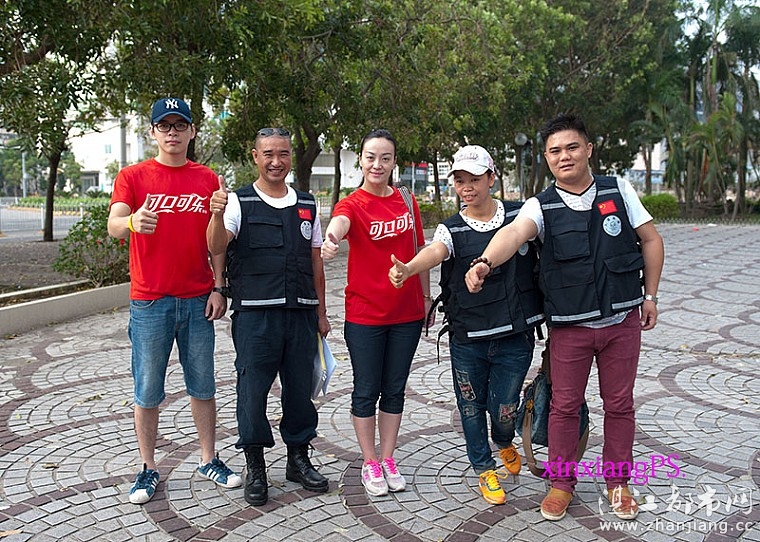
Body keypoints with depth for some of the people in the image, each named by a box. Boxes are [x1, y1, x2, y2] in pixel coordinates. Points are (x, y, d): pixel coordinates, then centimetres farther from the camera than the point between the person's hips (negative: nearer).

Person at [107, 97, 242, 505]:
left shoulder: (208, 180, 7)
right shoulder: (133, 177, -1)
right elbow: (113, 226, -16)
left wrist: (218, 288, 1)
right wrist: (132, 222, -40)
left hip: (198, 300, 2)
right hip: (149, 302, -2)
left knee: (203, 386, 11)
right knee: (147, 392, 5)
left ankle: (208, 460, 26)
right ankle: (148, 469, 20)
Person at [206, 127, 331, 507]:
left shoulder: (307, 205, 12)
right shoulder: (239, 202, 0)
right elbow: (216, 248, -16)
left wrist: (321, 311, 15)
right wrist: (217, 215, -35)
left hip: (301, 314, 4)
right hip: (255, 314, -4)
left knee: (301, 387, 11)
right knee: (253, 389, 2)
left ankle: (298, 459, 28)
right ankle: (255, 468, 18)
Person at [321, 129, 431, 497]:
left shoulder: (407, 201, 5)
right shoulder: (352, 204, -9)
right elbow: (339, 224, -34)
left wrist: (426, 296, 12)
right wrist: (330, 240, -57)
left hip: (407, 313, 4)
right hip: (364, 315, -4)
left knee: (394, 389, 13)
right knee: (367, 391, 6)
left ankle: (388, 459, 28)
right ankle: (370, 463, 22)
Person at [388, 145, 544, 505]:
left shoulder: (520, 215, 1)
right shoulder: (452, 229, -1)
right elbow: (435, 251, -23)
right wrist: (408, 269, -46)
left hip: (515, 337, 0)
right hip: (467, 338, 1)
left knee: (503, 409, 5)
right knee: (471, 407, 11)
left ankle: (504, 444, 43)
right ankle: (484, 469, 37)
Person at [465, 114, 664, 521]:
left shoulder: (619, 191, 1)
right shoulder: (542, 206, -6)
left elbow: (651, 241, 9)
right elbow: (513, 233, -28)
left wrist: (650, 295, 6)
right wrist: (485, 262, -48)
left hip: (623, 321, 2)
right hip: (569, 327, -1)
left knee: (619, 404, 12)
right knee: (564, 406, 7)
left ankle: (617, 481, 30)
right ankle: (561, 483, 25)